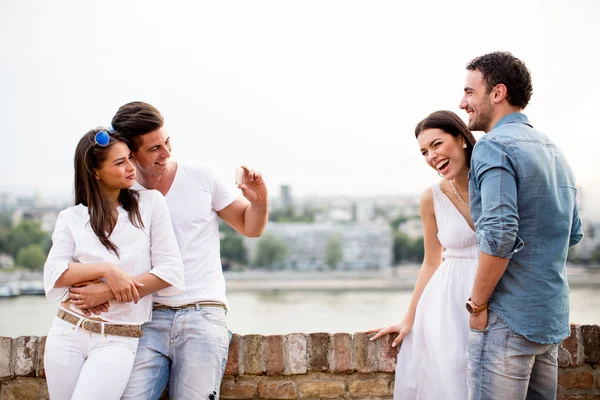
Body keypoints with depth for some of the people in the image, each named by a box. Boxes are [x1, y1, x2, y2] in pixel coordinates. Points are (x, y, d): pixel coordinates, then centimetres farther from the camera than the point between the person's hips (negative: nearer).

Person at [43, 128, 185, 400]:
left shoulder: (150, 203, 1)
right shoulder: (72, 218, 5)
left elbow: (171, 272, -5)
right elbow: (53, 276, -6)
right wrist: (106, 269, -20)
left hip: (119, 340, -2)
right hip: (68, 333, 2)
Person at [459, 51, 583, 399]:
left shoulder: (494, 147, -12)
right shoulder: (555, 151, 17)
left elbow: (499, 235, -23)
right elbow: (573, 234, 24)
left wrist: (477, 304, -13)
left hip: (509, 318, -9)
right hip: (552, 318, 9)